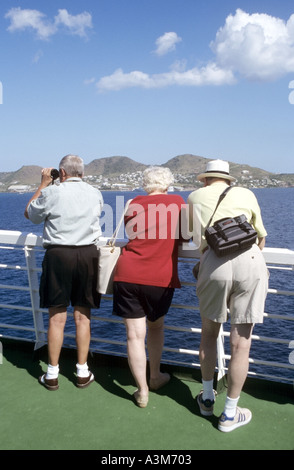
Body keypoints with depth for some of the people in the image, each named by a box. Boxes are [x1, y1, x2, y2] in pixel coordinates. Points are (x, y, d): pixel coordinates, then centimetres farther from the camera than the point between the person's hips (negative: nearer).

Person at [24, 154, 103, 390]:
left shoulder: (51, 192, -6)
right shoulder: (96, 194, 4)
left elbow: (29, 213, 10)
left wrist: (43, 184, 18)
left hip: (58, 254, -2)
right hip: (88, 255, 3)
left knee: (57, 317, 7)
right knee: (83, 316, 11)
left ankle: (52, 375, 17)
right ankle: (82, 373, 20)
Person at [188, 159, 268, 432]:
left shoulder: (195, 197, 18)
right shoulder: (246, 194, 17)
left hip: (214, 266, 1)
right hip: (250, 262, 0)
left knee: (209, 332, 22)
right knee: (240, 343, 8)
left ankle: (207, 398, 36)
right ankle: (229, 415, 21)